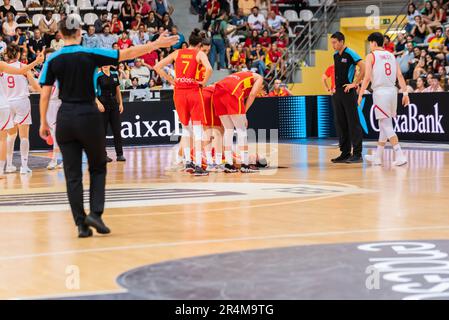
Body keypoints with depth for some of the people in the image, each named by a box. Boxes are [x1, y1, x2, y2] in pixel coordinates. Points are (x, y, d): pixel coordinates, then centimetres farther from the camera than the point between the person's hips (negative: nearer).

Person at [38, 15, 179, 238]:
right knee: (98, 168, 15)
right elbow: (128, 54, -3)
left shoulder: (53, 60, 0)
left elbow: (45, 94, -1)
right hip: (89, 117, -2)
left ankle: (81, 224, 3)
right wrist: (157, 44, 4)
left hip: (65, 119, 2)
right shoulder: (91, 54, -6)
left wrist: (43, 122, 9)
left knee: (72, 174, 6)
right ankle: (95, 213, -2)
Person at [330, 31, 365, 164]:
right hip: (338, 92, 8)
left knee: (353, 123, -7)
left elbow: (363, 68, -18)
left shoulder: (350, 54, -11)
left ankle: (357, 154, -6)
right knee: (342, 124, 10)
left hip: (348, 92, -8)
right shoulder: (335, 55, 13)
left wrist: (354, 83, -17)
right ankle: (345, 153, 15)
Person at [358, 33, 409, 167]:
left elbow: (367, 77, -10)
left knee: (386, 125, -7)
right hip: (392, 90, 7)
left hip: (380, 91, -7)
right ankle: (378, 156, 24)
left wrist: (360, 95, -6)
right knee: (384, 125, 16)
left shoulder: (372, 56, -2)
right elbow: (400, 76, 7)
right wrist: (405, 93, 6)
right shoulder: (391, 56, 15)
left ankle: (400, 156, -17)